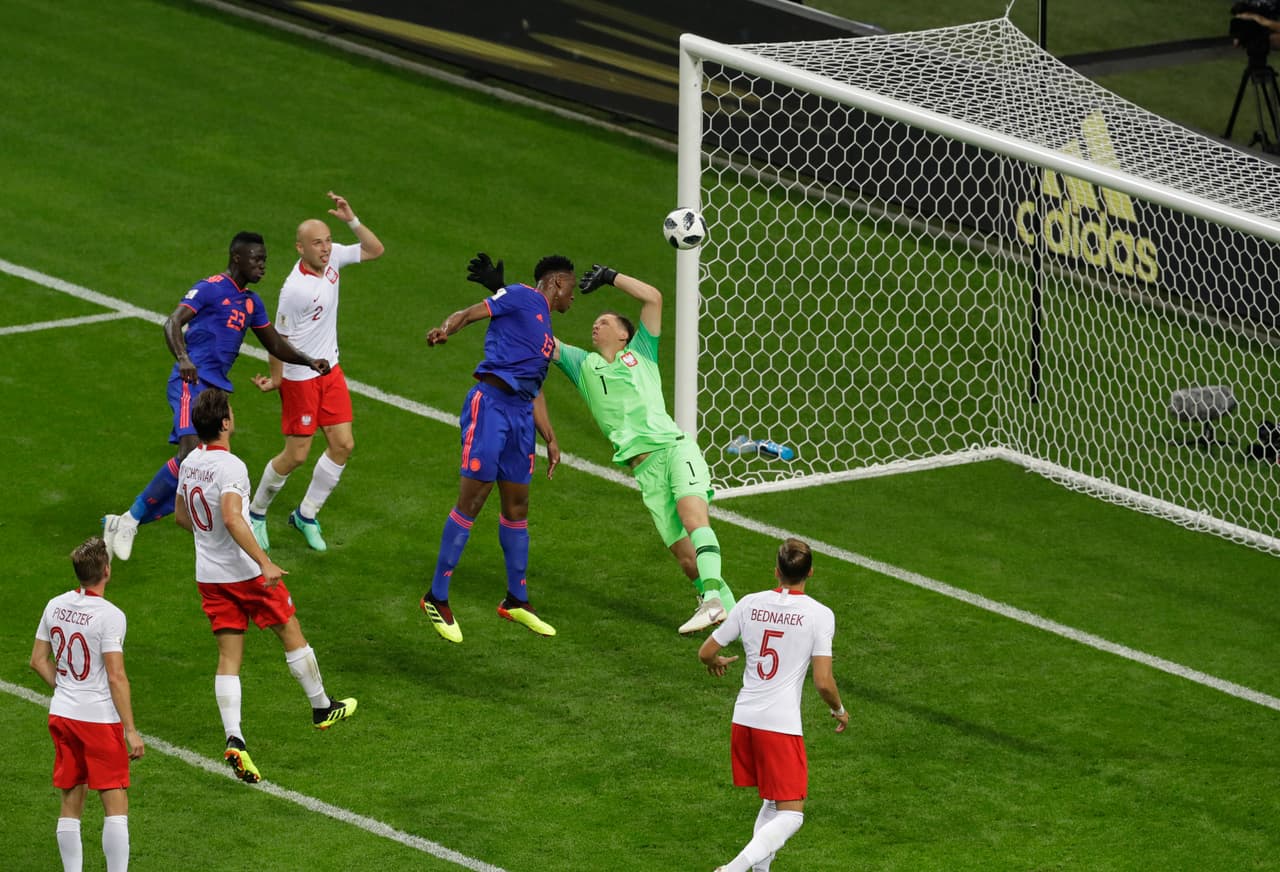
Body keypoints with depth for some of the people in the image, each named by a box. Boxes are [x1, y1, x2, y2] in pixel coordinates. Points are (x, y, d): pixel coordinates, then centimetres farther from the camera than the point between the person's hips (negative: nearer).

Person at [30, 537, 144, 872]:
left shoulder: (55, 606, 3)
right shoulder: (110, 616, -17)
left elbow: (38, 661, 11)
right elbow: (116, 677, -18)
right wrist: (130, 731, -14)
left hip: (61, 716, 7)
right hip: (100, 719, -7)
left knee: (71, 804, 13)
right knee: (116, 806, -2)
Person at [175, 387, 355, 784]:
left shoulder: (189, 464, 3)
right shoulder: (230, 466, -22)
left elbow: (181, 516, 16)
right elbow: (232, 518, -34)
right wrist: (265, 562, -33)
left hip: (209, 574, 7)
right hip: (245, 572, -7)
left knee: (229, 657, 5)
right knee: (292, 634, 15)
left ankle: (233, 740, -9)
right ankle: (322, 707, 31)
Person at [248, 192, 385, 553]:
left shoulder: (332, 257, -6)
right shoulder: (295, 289, -26)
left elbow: (375, 250, 3)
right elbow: (280, 338, -16)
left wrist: (351, 219, -11)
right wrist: (275, 378, -7)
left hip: (329, 370, 7)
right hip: (299, 377, -7)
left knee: (343, 445, 3)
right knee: (296, 455, -2)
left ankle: (306, 515, 20)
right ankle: (256, 513, 22)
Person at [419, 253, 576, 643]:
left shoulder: (547, 333, 26)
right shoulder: (522, 297, 2)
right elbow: (470, 312, -9)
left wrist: (551, 439, 25)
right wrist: (446, 329, -30)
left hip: (522, 414, 9)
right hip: (491, 403, -9)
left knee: (517, 504, 13)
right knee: (472, 500, -9)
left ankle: (516, 600, 24)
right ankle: (437, 597, -3)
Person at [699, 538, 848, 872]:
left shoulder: (750, 604, 4)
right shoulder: (819, 614, -8)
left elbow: (706, 653, 11)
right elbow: (823, 681, -12)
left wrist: (717, 662, 36)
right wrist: (839, 710, 9)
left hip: (744, 719, 5)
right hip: (782, 724, -5)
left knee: (773, 803, 23)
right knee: (791, 815, -2)